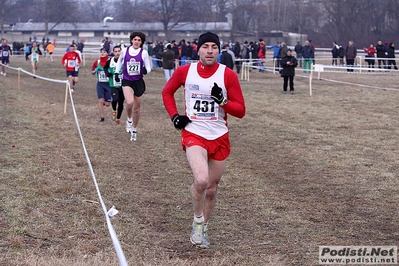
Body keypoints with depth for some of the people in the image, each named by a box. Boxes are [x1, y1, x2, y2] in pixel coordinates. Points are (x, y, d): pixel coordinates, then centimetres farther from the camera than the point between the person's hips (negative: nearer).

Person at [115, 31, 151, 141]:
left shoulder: (144, 53, -5)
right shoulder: (125, 51, -1)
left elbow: (148, 67, -1)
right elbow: (120, 61, 20)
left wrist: (145, 70, -23)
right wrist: (117, 72, 16)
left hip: (138, 82, 1)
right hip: (127, 81, -1)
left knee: (136, 108, 8)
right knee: (129, 102, -26)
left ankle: (134, 130, 26)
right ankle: (129, 120, 4)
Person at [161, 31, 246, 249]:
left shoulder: (228, 75, -6)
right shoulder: (184, 71, -3)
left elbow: (240, 111, -4)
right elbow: (167, 92, 16)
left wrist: (223, 101, -22)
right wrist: (174, 115, 2)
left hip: (219, 138, 2)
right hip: (194, 134, -2)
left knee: (211, 188, 12)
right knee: (201, 180, -25)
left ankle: (203, 229, 34)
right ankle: (198, 222, 1)